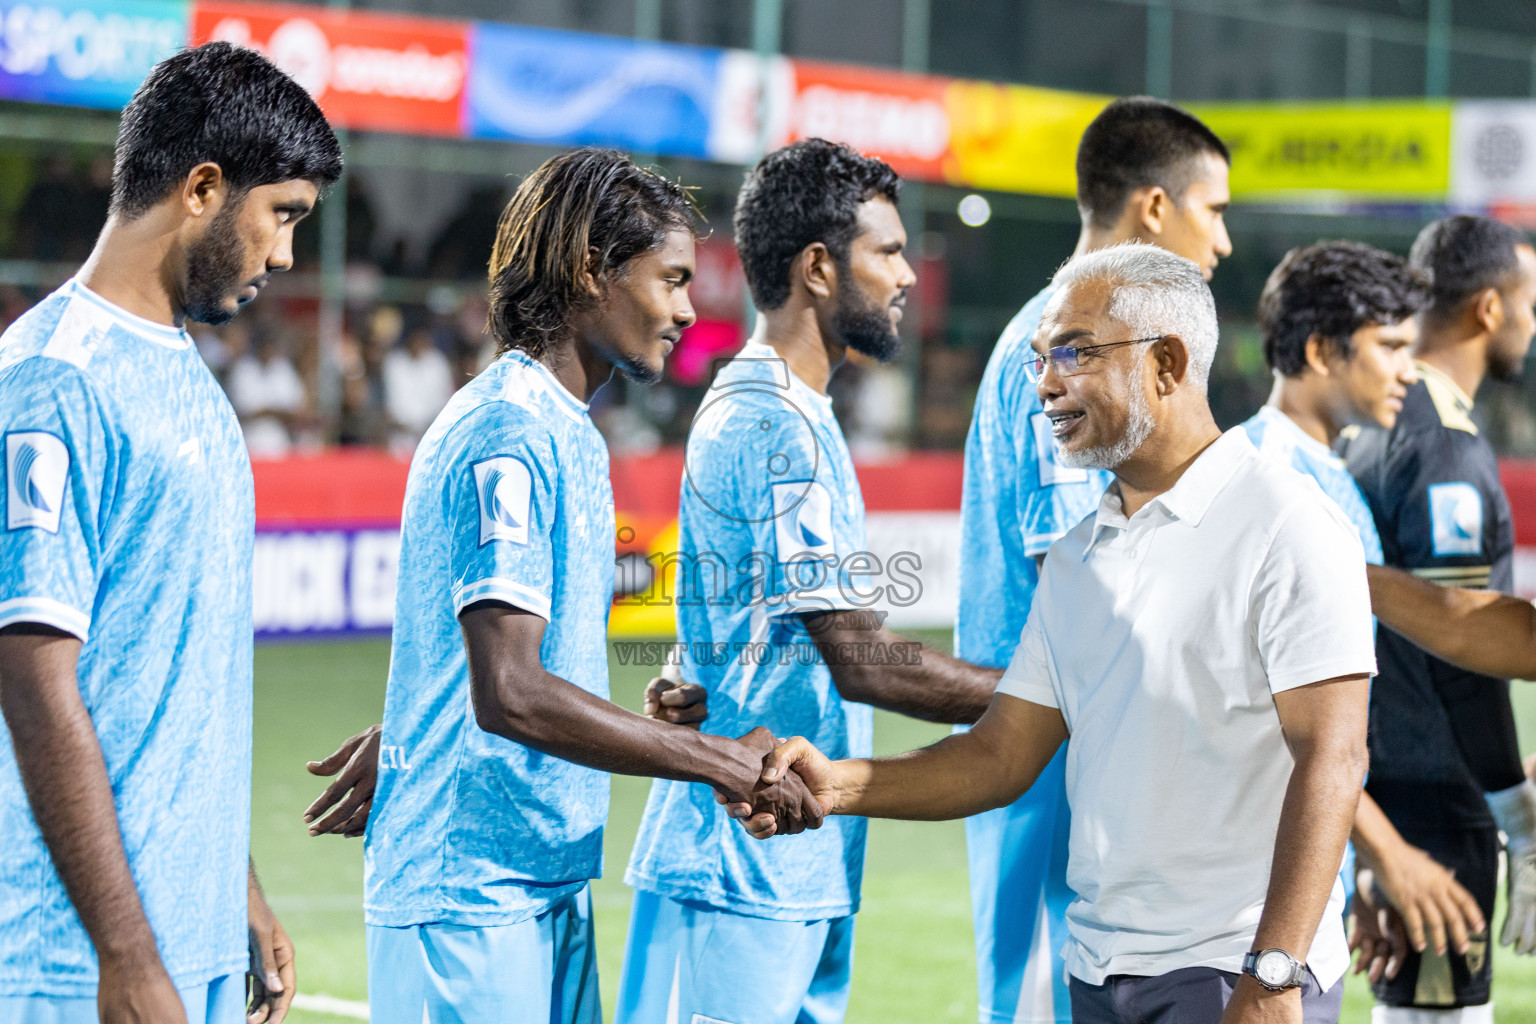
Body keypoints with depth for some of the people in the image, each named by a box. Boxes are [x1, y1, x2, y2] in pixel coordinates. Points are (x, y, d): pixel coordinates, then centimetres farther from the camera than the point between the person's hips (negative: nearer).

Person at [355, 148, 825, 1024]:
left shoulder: (567, 430, 16)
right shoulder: (509, 435, -16)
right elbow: (509, 692, -24)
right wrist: (723, 761, -21)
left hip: (548, 874, 10)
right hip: (470, 885, -10)